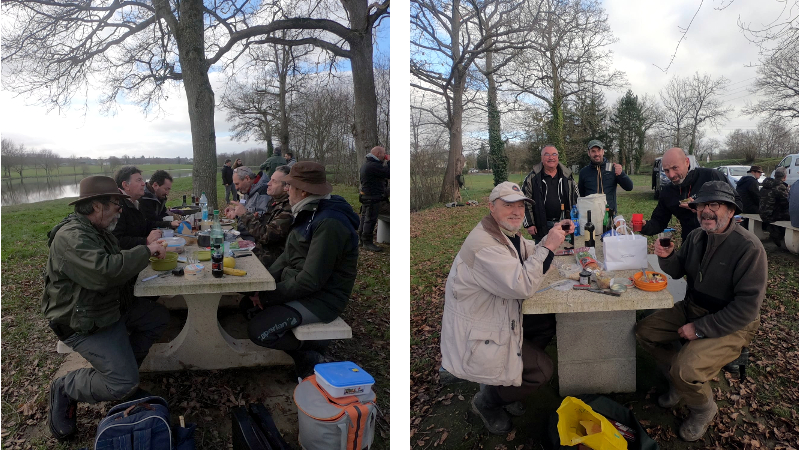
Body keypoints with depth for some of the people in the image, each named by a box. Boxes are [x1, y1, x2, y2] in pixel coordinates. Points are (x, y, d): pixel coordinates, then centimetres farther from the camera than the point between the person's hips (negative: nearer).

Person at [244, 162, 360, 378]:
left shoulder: (329, 224, -25)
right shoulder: (309, 214, 8)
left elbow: (311, 280, -26)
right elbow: (287, 256, 11)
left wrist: (267, 296, -18)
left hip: (320, 298, -10)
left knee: (258, 331, -22)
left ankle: (311, 349, 4)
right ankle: (303, 347, 14)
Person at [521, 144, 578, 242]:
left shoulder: (567, 177, 9)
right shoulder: (532, 178, 0)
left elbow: (576, 200, 16)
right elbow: (525, 203, -1)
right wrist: (529, 224, -6)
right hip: (541, 227, -2)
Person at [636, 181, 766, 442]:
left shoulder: (749, 248, -23)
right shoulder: (696, 236, 0)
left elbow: (748, 306, -24)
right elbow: (677, 272, 13)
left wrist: (701, 328, -24)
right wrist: (668, 256, -11)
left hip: (731, 324, -8)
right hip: (692, 309, 8)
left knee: (686, 369, -26)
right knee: (644, 330, -1)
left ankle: (703, 409, 10)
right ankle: (679, 382, 20)